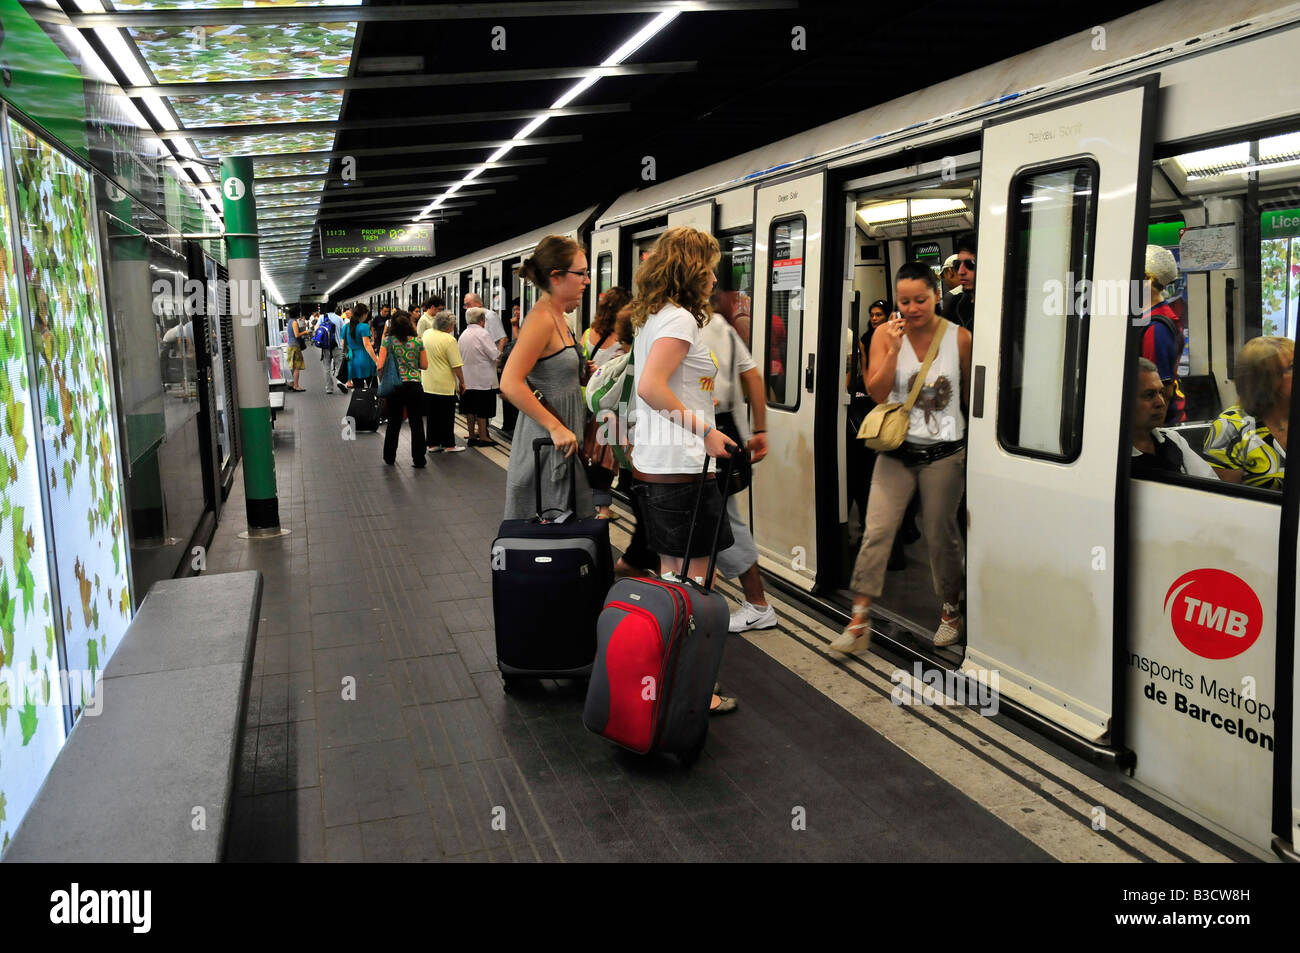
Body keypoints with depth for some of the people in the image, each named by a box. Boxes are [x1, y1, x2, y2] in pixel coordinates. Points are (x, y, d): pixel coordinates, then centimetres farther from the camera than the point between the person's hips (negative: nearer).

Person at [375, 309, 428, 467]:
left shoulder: (388, 341, -3)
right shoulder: (418, 341, 1)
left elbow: (380, 365, -8)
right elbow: (424, 365, 6)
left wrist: (377, 365, 13)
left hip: (395, 385, 0)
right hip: (414, 386, 0)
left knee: (394, 422, 14)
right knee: (417, 423, 5)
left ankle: (389, 458, 25)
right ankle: (418, 459, 5)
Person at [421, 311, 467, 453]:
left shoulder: (426, 334, 5)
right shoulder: (449, 340, -17)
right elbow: (456, 365, -17)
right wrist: (462, 382, -6)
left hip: (427, 384, 6)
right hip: (445, 385, -6)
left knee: (432, 415, 13)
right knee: (447, 416, 4)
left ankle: (433, 444, 17)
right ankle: (449, 445, 10)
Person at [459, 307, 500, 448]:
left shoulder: (463, 334, 9)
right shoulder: (483, 333, -13)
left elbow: (461, 356, 15)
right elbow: (495, 355, -17)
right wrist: (500, 352, 5)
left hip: (467, 378, 7)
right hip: (483, 379, -7)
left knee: (470, 409, 10)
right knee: (482, 409, -1)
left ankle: (472, 436, 14)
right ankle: (483, 437, 2)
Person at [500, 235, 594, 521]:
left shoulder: (557, 316, 11)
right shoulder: (542, 318, -19)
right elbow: (510, 384, -27)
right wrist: (556, 428, -26)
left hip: (561, 435, 10)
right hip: (548, 442, -10)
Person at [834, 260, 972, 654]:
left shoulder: (959, 337, -3)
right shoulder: (885, 334, -2)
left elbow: (971, 396, 5)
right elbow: (876, 393, -7)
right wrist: (894, 349, -18)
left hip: (944, 453, -1)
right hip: (897, 450, 1)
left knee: (941, 534, 9)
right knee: (877, 531, -6)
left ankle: (952, 610, 32)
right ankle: (859, 621, 1)